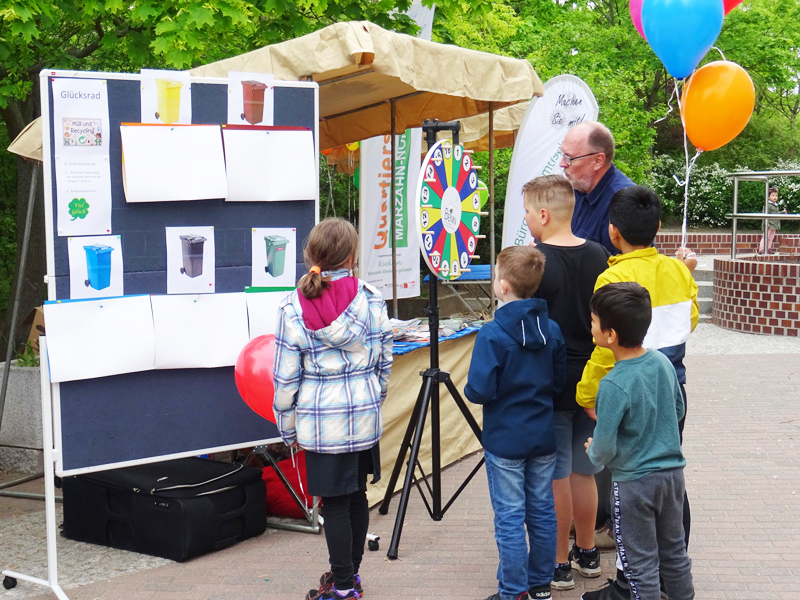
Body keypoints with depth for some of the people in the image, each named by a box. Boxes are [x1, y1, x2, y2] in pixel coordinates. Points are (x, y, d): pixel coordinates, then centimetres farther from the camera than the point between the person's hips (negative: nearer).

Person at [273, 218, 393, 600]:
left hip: (321, 422, -3)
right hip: (365, 417, 3)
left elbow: (286, 378, -6)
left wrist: (288, 426, 6)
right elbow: (384, 361, 4)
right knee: (357, 496, 16)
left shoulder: (293, 309, -9)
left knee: (334, 503, 5)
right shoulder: (371, 300, -4)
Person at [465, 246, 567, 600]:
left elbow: (480, 391, -20)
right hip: (543, 437, 6)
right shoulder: (552, 329, -1)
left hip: (505, 440, -6)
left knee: (510, 518, 3)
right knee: (542, 511, 15)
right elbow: (559, 382, 7)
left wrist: (468, 388, 0)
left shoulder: (492, 335, -19)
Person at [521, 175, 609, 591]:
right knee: (583, 470, 17)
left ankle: (558, 566, 11)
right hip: (591, 381, 6)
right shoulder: (597, 256, 3)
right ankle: (587, 554, 30)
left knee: (555, 476, 2)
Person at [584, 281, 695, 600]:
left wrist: (592, 451, 0)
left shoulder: (613, 386, -25)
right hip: (673, 470, 7)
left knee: (640, 562, 8)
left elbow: (604, 449, -21)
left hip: (635, 482, -7)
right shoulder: (662, 361, -5)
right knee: (674, 550, 23)